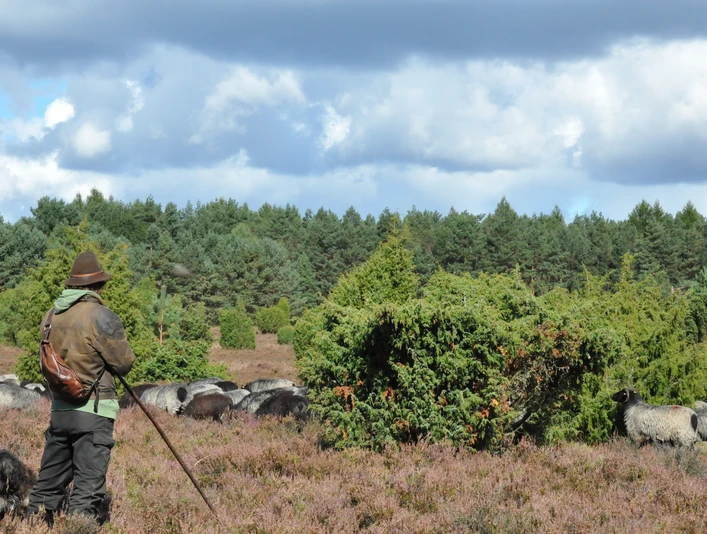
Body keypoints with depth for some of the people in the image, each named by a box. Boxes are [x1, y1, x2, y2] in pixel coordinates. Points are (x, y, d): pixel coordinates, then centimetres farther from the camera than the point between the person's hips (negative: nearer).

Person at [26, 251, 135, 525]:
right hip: (93, 412, -7)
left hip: (59, 409, 7)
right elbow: (124, 363, -7)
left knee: (49, 482, 15)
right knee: (87, 488, -5)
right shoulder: (101, 317, -14)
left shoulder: (52, 315, 7)